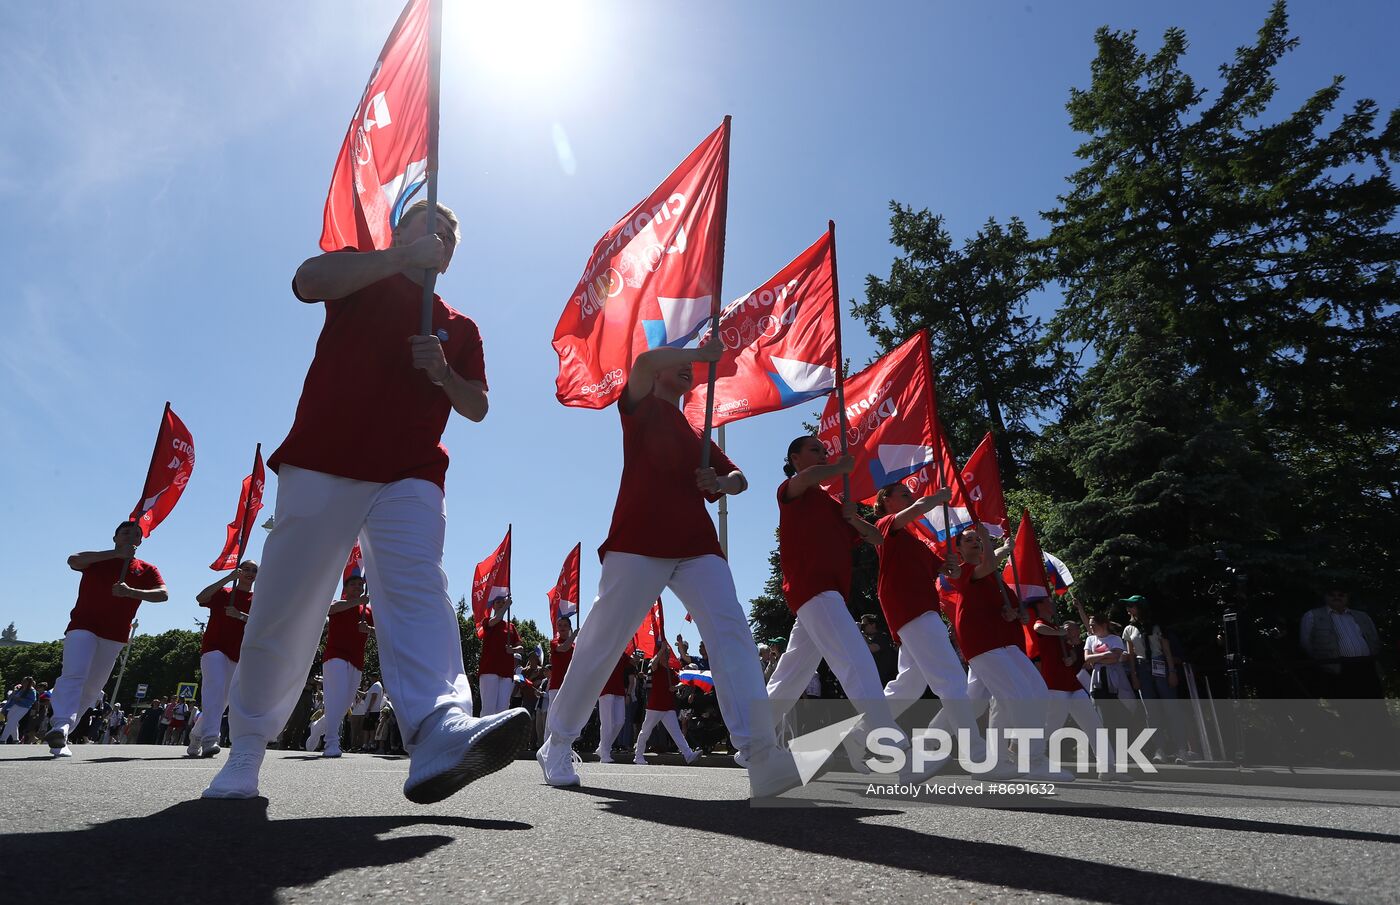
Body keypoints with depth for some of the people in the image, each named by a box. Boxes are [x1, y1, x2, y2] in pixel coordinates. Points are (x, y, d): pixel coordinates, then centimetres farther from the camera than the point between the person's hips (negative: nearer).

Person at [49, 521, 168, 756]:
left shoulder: (147, 570, 8)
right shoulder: (97, 560, 9)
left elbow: (163, 595, -8)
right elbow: (73, 560, -15)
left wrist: (130, 592, -23)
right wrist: (117, 553, -19)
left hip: (115, 636, 3)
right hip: (83, 626, -2)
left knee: (92, 688, 6)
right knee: (74, 675, -22)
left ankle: (59, 730, 19)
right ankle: (60, 727, -31)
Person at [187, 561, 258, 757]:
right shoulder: (222, 593, 10)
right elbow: (200, 598, -11)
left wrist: (240, 615, -18)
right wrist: (228, 578, -17)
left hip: (237, 655, 4)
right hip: (214, 647, -3)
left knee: (223, 699, 8)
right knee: (215, 686, -25)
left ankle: (196, 734, 30)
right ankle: (210, 739, -33)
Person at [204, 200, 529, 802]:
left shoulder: (460, 329, 21)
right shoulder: (361, 276, 15)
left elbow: (477, 408, 14)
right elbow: (310, 280, -9)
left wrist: (442, 373, -5)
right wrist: (401, 256, -9)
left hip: (409, 476, 2)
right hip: (323, 464, -1)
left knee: (418, 589, -22)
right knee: (285, 610, 1)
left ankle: (440, 731, -41)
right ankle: (245, 751, 19)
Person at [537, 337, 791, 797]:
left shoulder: (697, 435, 28)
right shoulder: (641, 406, 12)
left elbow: (738, 478, 27)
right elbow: (644, 361, -9)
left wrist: (723, 482, 3)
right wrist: (702, 350, 3)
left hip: (697, 545, 5)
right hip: (639, 541, -5)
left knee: (732, 633, -14)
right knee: (601, 642, -1)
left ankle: (760, 753, -22)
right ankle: (557, 744, 17)